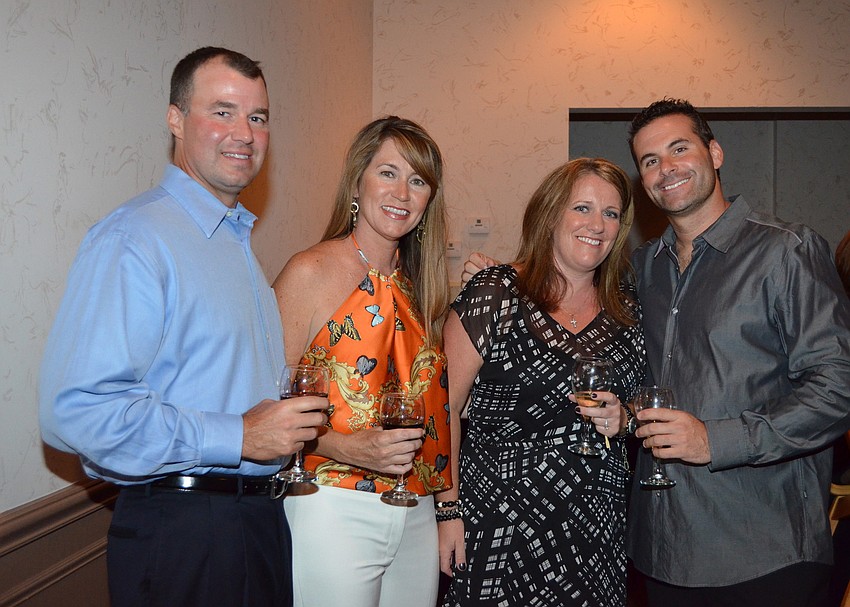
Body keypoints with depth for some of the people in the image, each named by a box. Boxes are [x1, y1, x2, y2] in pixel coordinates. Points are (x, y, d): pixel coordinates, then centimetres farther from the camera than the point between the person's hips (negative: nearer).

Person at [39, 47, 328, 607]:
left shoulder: (238, 238, 14)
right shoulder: (133, 240, -17)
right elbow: (76, 409, -26)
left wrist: (297, 419, 10)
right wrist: (236, 437, -23)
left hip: (261, 514, 8)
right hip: (180, 534, -8)